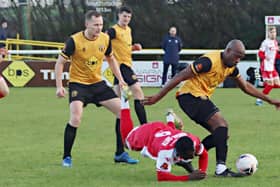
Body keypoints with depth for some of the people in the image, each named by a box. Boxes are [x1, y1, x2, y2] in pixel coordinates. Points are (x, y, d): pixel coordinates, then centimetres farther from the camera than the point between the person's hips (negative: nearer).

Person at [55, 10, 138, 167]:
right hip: (78, 84, -5)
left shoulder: (105, 39, -3)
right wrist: (59, 86, -16)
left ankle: (120, 154, 11)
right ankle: (67, 157, -6)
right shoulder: (74, 41, -17)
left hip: (98, 83, 5)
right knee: (76, 119, -23)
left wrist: (120, 79, 8)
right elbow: (60, 63, -9)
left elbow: (111, 59, 16)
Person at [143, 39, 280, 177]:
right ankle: (221, 168, -29)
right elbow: (180, 77, -21)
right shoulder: (210, 61, -22)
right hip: (190, 96, -10)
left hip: (201, 98, 10)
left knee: (222, 134, 5)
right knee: (221, 125, -23)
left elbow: (246, 87, 21)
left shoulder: (231, 67, 6)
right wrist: (156, 98, -21)